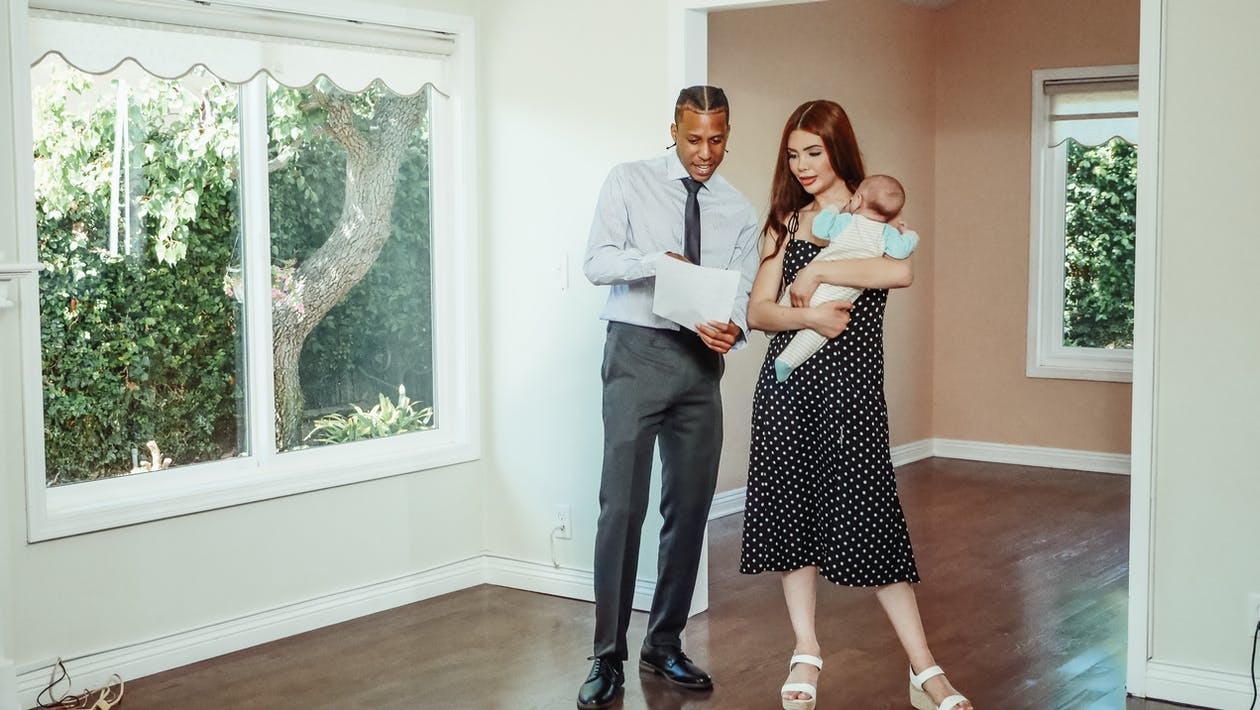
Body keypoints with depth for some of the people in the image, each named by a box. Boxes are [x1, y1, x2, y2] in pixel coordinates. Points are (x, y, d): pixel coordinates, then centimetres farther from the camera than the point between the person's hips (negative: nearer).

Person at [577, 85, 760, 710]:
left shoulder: (740, 211, 11)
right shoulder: (630, 182, 2)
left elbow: (744, 294, 6)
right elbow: (597, 263, -7)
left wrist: (733, 327, -17)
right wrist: (659, 260, -24)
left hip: (701, 361, 4)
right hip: (638, 352, -4)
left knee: (690, 508, 8)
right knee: (622, 506, -9)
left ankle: (664, 645, 23)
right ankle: (608, 658, 0)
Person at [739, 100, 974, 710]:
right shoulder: (785, 222, 13)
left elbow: (901, 272, -18)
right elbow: (758, 310, 5)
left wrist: (816, 272, -14)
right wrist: (806, 315, -14)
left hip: (850, 382, -4)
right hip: (787, 382, 4)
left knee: (865, 517, -8)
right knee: (791, 506, 3)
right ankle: (806, 651, 16)